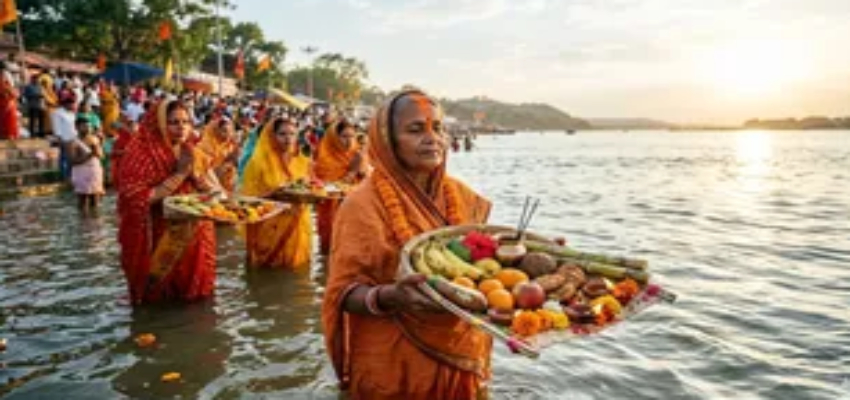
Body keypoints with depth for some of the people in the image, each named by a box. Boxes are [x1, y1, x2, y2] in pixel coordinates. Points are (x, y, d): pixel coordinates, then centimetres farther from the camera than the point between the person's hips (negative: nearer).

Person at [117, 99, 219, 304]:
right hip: (157, 240, -5)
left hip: (193, 238, 6)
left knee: (192, 289, 11)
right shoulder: (141, 155, -12)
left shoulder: (190, 153, 6)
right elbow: (138, 200, -21)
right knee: (157, 298, 4)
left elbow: (210, 192, 8)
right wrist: (179, 175, -21)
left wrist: (194, 175, -12)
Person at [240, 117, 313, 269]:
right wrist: (274, 193, -22)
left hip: (297, 227, 4)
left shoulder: (304, 163, 7)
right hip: (268, 229, -4)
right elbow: (250, 198, -7)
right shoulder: (258, 163, -6)